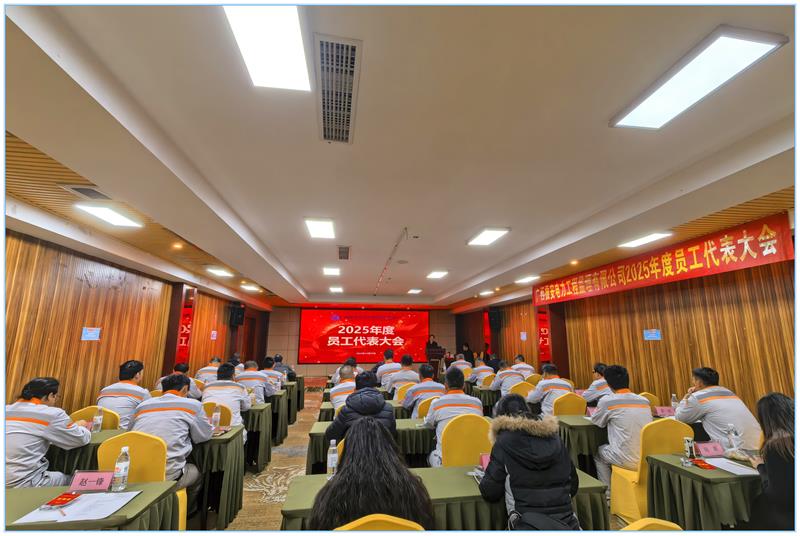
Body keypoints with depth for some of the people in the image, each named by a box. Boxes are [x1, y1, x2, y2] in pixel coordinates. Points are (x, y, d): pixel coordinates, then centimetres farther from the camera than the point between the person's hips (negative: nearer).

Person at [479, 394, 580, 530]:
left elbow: (490, 493, -1)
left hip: (529, 524, -5)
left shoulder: (503, 443, -3)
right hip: (566, 521, 5)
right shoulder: (554, 437, 9)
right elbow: (573, 486, 17)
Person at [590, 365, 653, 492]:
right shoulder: (645, 400, 3)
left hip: (627, 461, -5)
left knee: (598, 453, 25)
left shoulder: (607, 401, -10)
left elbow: (595, 421, 7)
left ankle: (608, 493, 27)